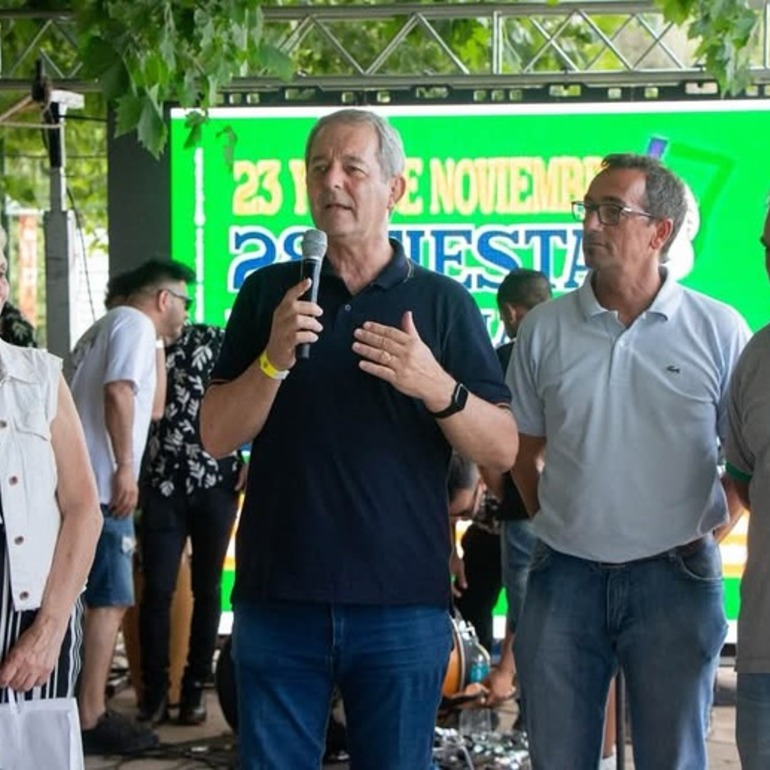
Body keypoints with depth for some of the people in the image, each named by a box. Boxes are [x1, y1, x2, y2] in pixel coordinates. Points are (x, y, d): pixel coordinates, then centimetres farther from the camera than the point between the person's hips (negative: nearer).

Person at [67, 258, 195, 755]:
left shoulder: (107, 327, 26)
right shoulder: (134, 323, -5)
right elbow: (118, 392, -20)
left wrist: (158, 347, 25)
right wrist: (125, 468, -20)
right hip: (103, 484, -10)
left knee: (90, 597, 14)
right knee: (110, 599, -8)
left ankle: (78, 708, 18)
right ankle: (91, 719, -8)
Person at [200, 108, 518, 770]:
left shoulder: (443, 303, 4)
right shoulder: (269, 294, 8)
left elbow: (503, 451, 0)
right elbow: (217, 437, 3)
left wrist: (437, 387, -19)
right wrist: (274, 359, -14)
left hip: (404, 604, -1)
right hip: (278, 597, 1)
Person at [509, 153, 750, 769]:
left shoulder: (720, 331, -3)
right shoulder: (544, 328, 3)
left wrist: (703, 531, 0)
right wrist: (556, 526, 8)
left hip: (674, 579, -2)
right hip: (565, 576, 2)